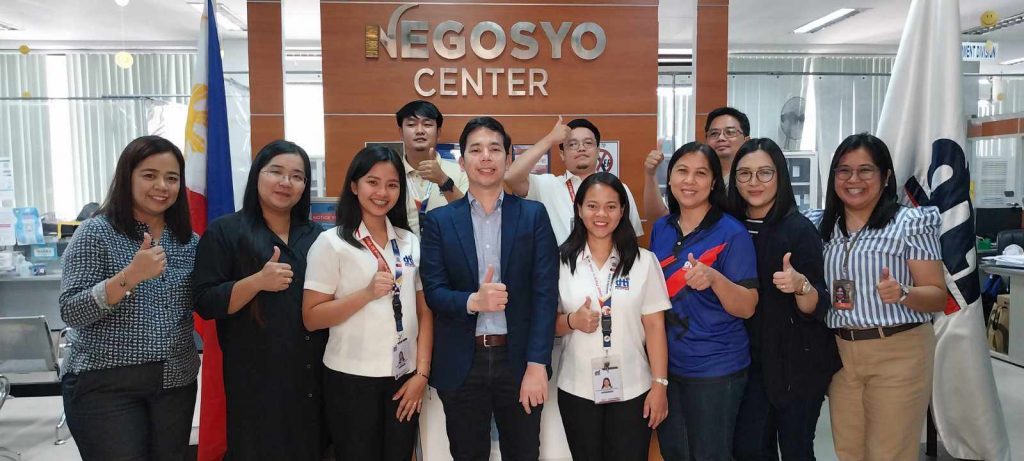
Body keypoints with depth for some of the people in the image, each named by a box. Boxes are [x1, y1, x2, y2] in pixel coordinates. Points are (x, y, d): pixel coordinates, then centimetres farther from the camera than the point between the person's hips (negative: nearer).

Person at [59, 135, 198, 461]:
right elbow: (71, 312, -15)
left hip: (175, 382, 4)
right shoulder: (96, 232, -6)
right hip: (104, 385, -4)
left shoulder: (189, 241, 6)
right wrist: (129, 276, -27)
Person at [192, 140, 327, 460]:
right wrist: (258, 281, -22)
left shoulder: (316, 236, 11)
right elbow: (204, 303, -8)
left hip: (313, 377, 4)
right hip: (254, 381, -4)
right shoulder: (224, 231, -2)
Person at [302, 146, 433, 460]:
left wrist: (422, 373, -2)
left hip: (404, 378, 4)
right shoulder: (331, 242, -6)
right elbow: (311, 318, -9)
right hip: (351, 379, -3)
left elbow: (424, 312, 6)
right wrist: (368, 293, -20)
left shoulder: (411, 242, 6)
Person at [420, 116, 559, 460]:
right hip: (461, 363, 1)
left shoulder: (533, 215, 1)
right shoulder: (439, 221, 3)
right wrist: (472, 301, -24)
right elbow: (433, 291, -3)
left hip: (518, 359, 0)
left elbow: (545, 292, -5)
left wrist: (537, 363, -12)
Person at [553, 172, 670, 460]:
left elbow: (654, 326, -1)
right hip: (577, 390, 1)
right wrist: (571, 322, -15)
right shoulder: (561, 260, -1)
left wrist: (659, 384, -4)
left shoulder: (643, 261, -2)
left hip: (632, 390, -1)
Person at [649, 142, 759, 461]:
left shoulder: (732, 233, -12)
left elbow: (747, 308, -17)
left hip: (715, 370, -5)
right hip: (667, 364, 5)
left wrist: (714, 279, -33)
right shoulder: (661, 230, 4)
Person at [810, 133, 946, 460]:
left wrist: (903, 294, -26)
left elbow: (938, 297, -8)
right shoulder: (822, 226, 6)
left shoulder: (911, 224, -7)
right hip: (840, 353, 5)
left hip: (899, 353, -4)